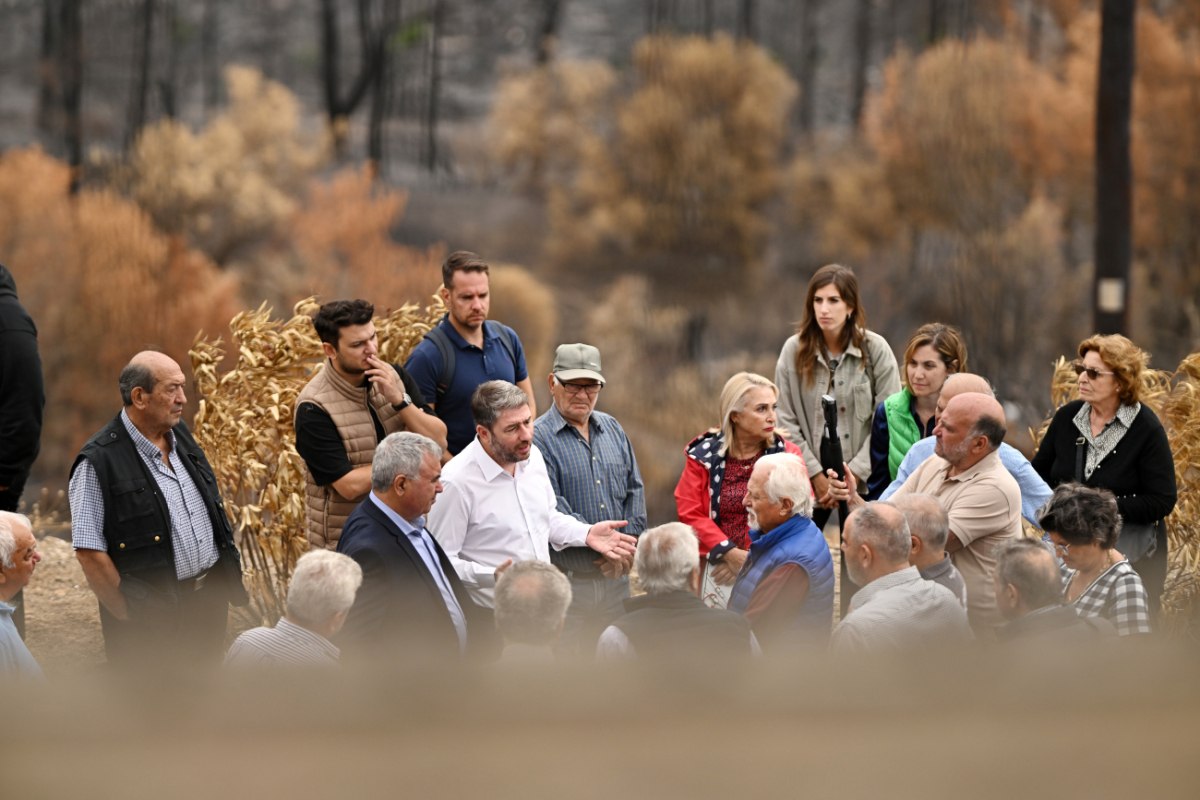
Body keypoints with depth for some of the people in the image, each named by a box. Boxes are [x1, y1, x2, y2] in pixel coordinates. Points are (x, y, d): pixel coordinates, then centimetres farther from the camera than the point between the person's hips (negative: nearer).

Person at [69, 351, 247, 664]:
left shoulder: (180, 435, 7)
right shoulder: (99, 462, -17)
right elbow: (89, 551, -18)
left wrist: (229, 576, 14)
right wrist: (130, 614, -16)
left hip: (209, 599, 7)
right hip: (151, 616, -7)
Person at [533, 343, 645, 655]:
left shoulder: (612, 429, 13)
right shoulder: (538, 437, -8)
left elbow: (635, 489, 14)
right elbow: (552, 510, -16)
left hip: (616, 580, 6)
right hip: (567, 580, -6)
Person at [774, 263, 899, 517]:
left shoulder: (876, 349, -2)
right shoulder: (794, 350, 1)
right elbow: (786, 422, 1)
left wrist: (854, 473, -10)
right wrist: (816, 475, -5)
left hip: (863, 480, -1)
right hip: (809, 480, 1)